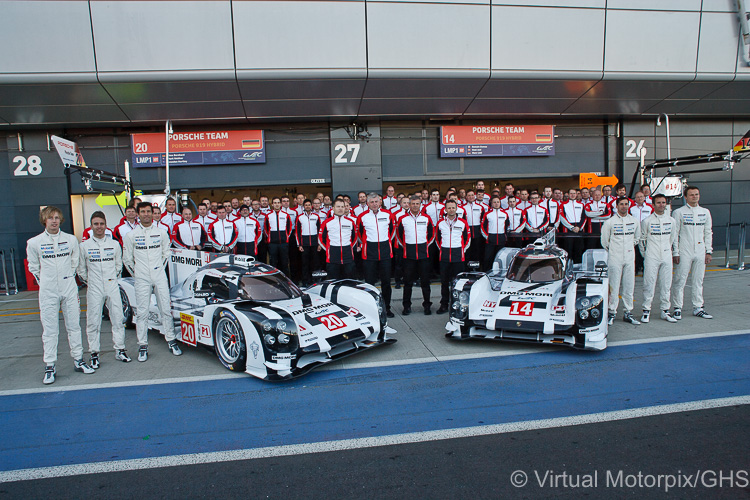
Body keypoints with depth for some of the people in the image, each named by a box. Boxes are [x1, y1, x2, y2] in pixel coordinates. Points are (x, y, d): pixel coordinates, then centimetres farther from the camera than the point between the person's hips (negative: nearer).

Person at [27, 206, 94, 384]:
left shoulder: (71, 239, 3)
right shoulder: (34, 242, -1)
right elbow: (33, 267, 10)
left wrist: (68, 278, 11)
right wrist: (45, 282, 8)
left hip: (69, 288, 2)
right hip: (48, 292, -1)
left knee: (74, 326, 8)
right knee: (49, 330, 2)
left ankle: (78, 360, 18)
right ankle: (50, 367, 10)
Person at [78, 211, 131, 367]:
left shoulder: (114, 244, 7)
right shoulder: (84, 246, 3)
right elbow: (81, 269, 9)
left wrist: (114, 278, 10)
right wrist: (88, 281, 6)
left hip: (112, 287, 1)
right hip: (94, 289, -1)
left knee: (118, 319, 3)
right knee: (93, 322, 2)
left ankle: (120, 350, 13)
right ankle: (94, 354, 12)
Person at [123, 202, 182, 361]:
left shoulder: (161, 232, 7)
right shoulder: (131, 235, 3)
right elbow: (127, 259, 9)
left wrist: (160, 269, 11)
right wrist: (136, 274, 5)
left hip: (160, 277, 1)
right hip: (142, 279, -1)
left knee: (166, 309, 2)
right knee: (142, 312, 2)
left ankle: (171, 341, 12)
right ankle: (143, 346, 10)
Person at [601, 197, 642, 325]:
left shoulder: (634, 221, 8)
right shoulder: (610, 222, -2)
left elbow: (637, 237, 24)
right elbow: (604, 240, 5)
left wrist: (631, 246, 15)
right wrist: (611, 251, 7)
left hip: (630, 258, 4)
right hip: (615, 258, -3)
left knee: (629, 286, 6)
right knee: (614, 286, -3)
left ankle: (628, 313, 14)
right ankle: (612, 313, 4)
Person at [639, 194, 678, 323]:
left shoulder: (671, 221, 9)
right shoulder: (647, 221, -2)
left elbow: (674, 238, 19)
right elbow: (642, 239, 4)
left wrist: (672, 251, 13)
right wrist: (645, 253, 1)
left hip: (667, 257, 4)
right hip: (651, 258, -4)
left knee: (666, 284, 7)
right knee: (649, 284, -4)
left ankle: (665, 310, 16)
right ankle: (646, 310, 3)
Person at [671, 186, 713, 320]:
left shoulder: (705, 212, 12)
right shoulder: (679, 212, -1)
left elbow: (708, 233, 14)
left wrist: (709, 251, 7)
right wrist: (675, 252, -8)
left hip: (700, 252, 4)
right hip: (684, 253, -4)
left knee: (698, 281, 9)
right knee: (680, 281, -3)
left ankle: (698, 308, 18)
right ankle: (677, 308, 4)